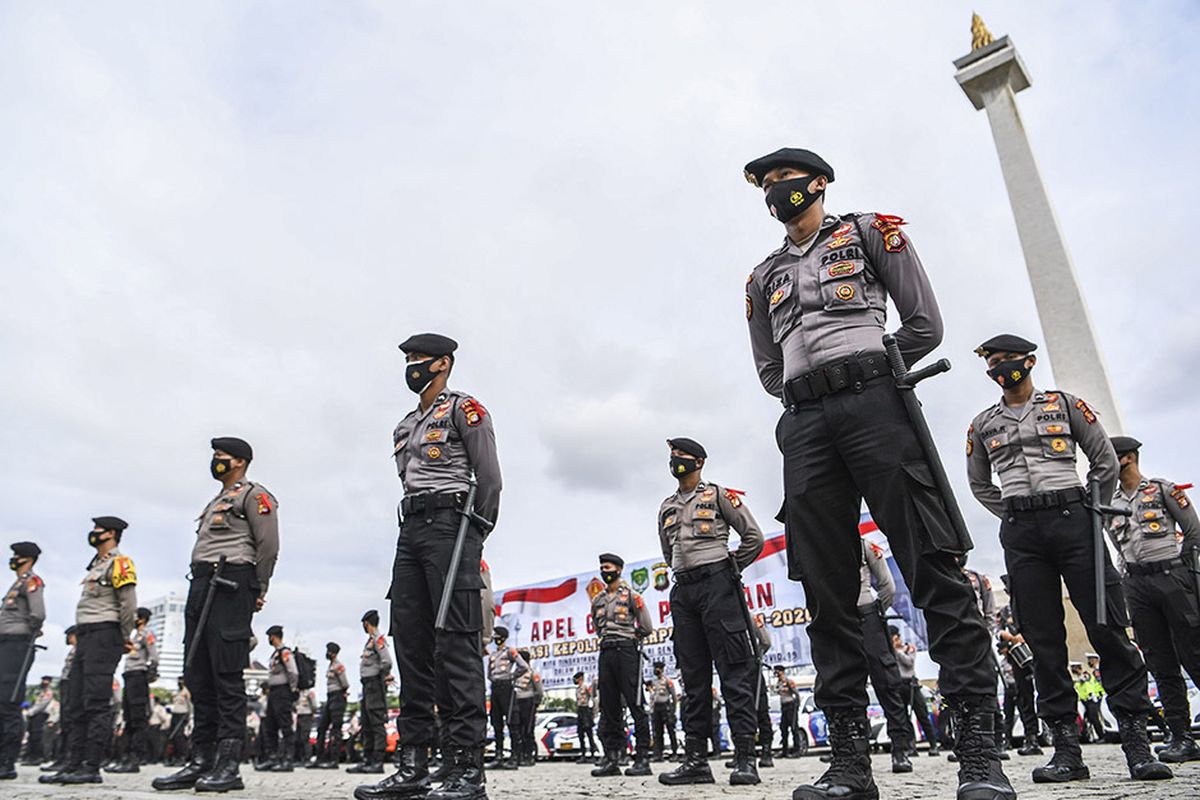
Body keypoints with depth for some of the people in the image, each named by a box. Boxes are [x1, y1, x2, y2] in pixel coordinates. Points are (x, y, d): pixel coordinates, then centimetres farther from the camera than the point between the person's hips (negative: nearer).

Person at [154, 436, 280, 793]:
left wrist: (257, 591, -5)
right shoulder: (215, 503, 28)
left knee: (227, 675, -11)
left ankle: (228, 765, -8)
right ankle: (200, 761, 13)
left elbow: (269, 545, -9)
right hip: (200, 585, 10)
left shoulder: (253, 494, -1)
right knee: (197, 675, 7)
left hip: (229, 584, -9)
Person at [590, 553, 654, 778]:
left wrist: (627, 638, 8)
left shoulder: (631, 594, -1)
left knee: (635, 704, -7)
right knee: (608, 706, 6)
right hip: (605, 652, 6)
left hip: (627, 651, -6)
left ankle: (642, 758, -5)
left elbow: (647, 627, 1)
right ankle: (612, 757, 10)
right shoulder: (597, 599, 16)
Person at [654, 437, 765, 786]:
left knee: (734, 671, -7)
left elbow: (754, 537, 0)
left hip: (717, 584, -6)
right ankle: (695, 759, 9)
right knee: (692, 676, 6)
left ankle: (745, 758, -5)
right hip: (682, 591, 6)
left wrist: (729, 571, 2)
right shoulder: (667, 508, 19)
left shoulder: (718, 494, 3)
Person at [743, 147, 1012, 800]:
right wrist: (814, 393, 12)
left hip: (873, 402, -3)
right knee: (826, 591, -2)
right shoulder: (764, 277, 26)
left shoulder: (870, 233, 15)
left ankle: (979, 747, -5)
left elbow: (925, 325, 7)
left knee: (933, 568, -11)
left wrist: (861, 376, 7)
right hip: (803, 425, 4)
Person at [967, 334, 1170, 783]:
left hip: (1072, 519, -1)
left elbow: (1105, 460, 12)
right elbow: (979, 484, 24)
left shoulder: (1064, 404, 10)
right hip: (1020, 534, 2)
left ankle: (1136, 740, 4)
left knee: (1108, 630, -4)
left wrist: (1090, 509, 7)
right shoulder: (982, 425, 15)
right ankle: (1066, 748, 5)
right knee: (1044, 640, 1)